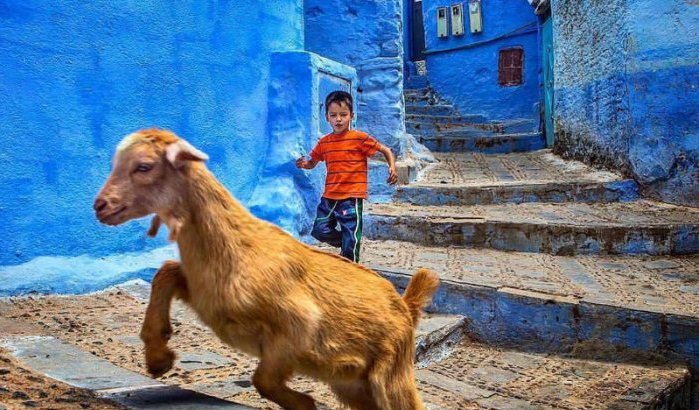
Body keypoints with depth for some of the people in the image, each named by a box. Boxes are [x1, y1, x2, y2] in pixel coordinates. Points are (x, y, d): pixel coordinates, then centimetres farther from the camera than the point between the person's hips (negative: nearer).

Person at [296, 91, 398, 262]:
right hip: (329, 196, 5)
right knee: (320, 230, 5)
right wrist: (304, 164, -4)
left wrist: (392, 168, -19)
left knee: (350, 239, -1)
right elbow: (313, 162, 20)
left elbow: (385, 150, -1)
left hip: (351, 198, -5)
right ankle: (346, 243, 31)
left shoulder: (360, 138, -7)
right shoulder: (324, 142, 7)